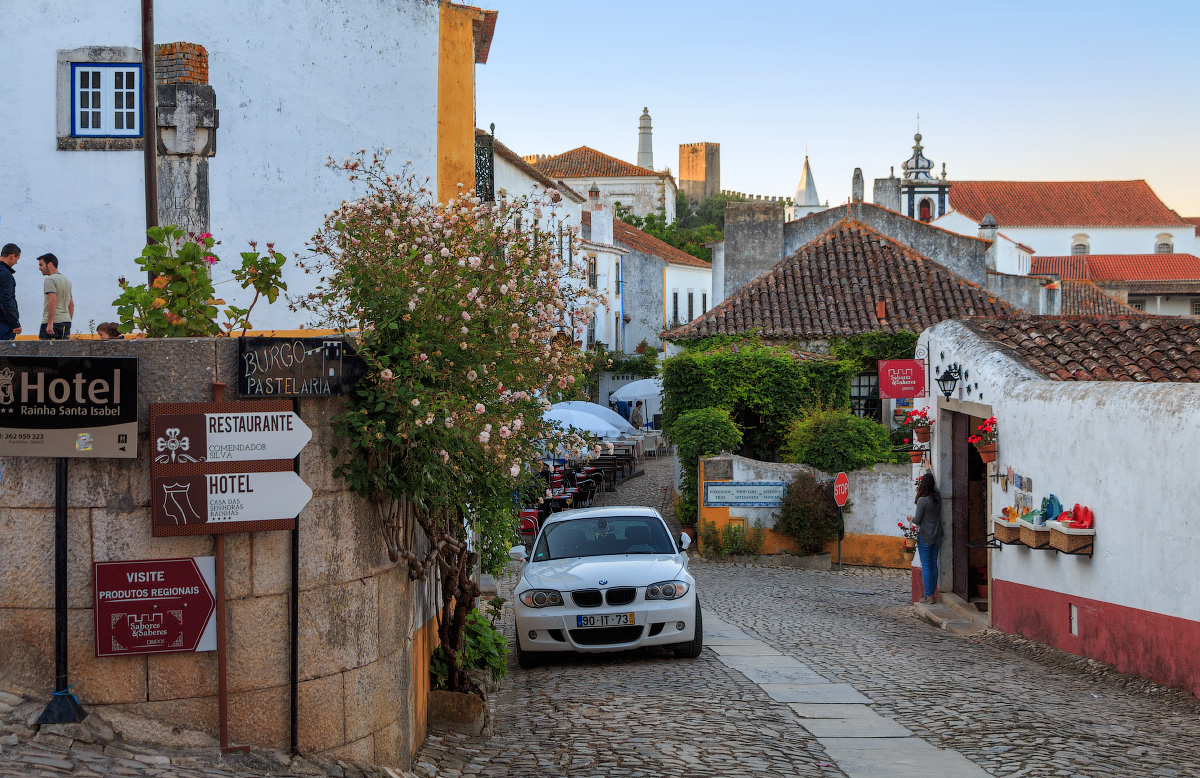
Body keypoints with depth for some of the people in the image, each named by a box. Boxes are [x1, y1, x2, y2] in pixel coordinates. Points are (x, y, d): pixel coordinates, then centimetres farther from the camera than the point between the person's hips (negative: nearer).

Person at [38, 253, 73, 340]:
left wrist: (50, 323, -22)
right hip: (66, 321, 9)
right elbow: (71, 305, 21)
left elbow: (53, 301, -20)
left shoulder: (50, 280, -8)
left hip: (53, 323, -9)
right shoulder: (67, 280, 20)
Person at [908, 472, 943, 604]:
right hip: (937, 537, 6)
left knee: (926, 565, -2)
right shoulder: (937, 498, 2)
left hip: (924, 537, -6)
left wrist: (910, 518, 9)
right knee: (934, 564, 10)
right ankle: (933, 595, 13)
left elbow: (918, 520, -14)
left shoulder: (922, 500, -16)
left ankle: (928, 596, -3)